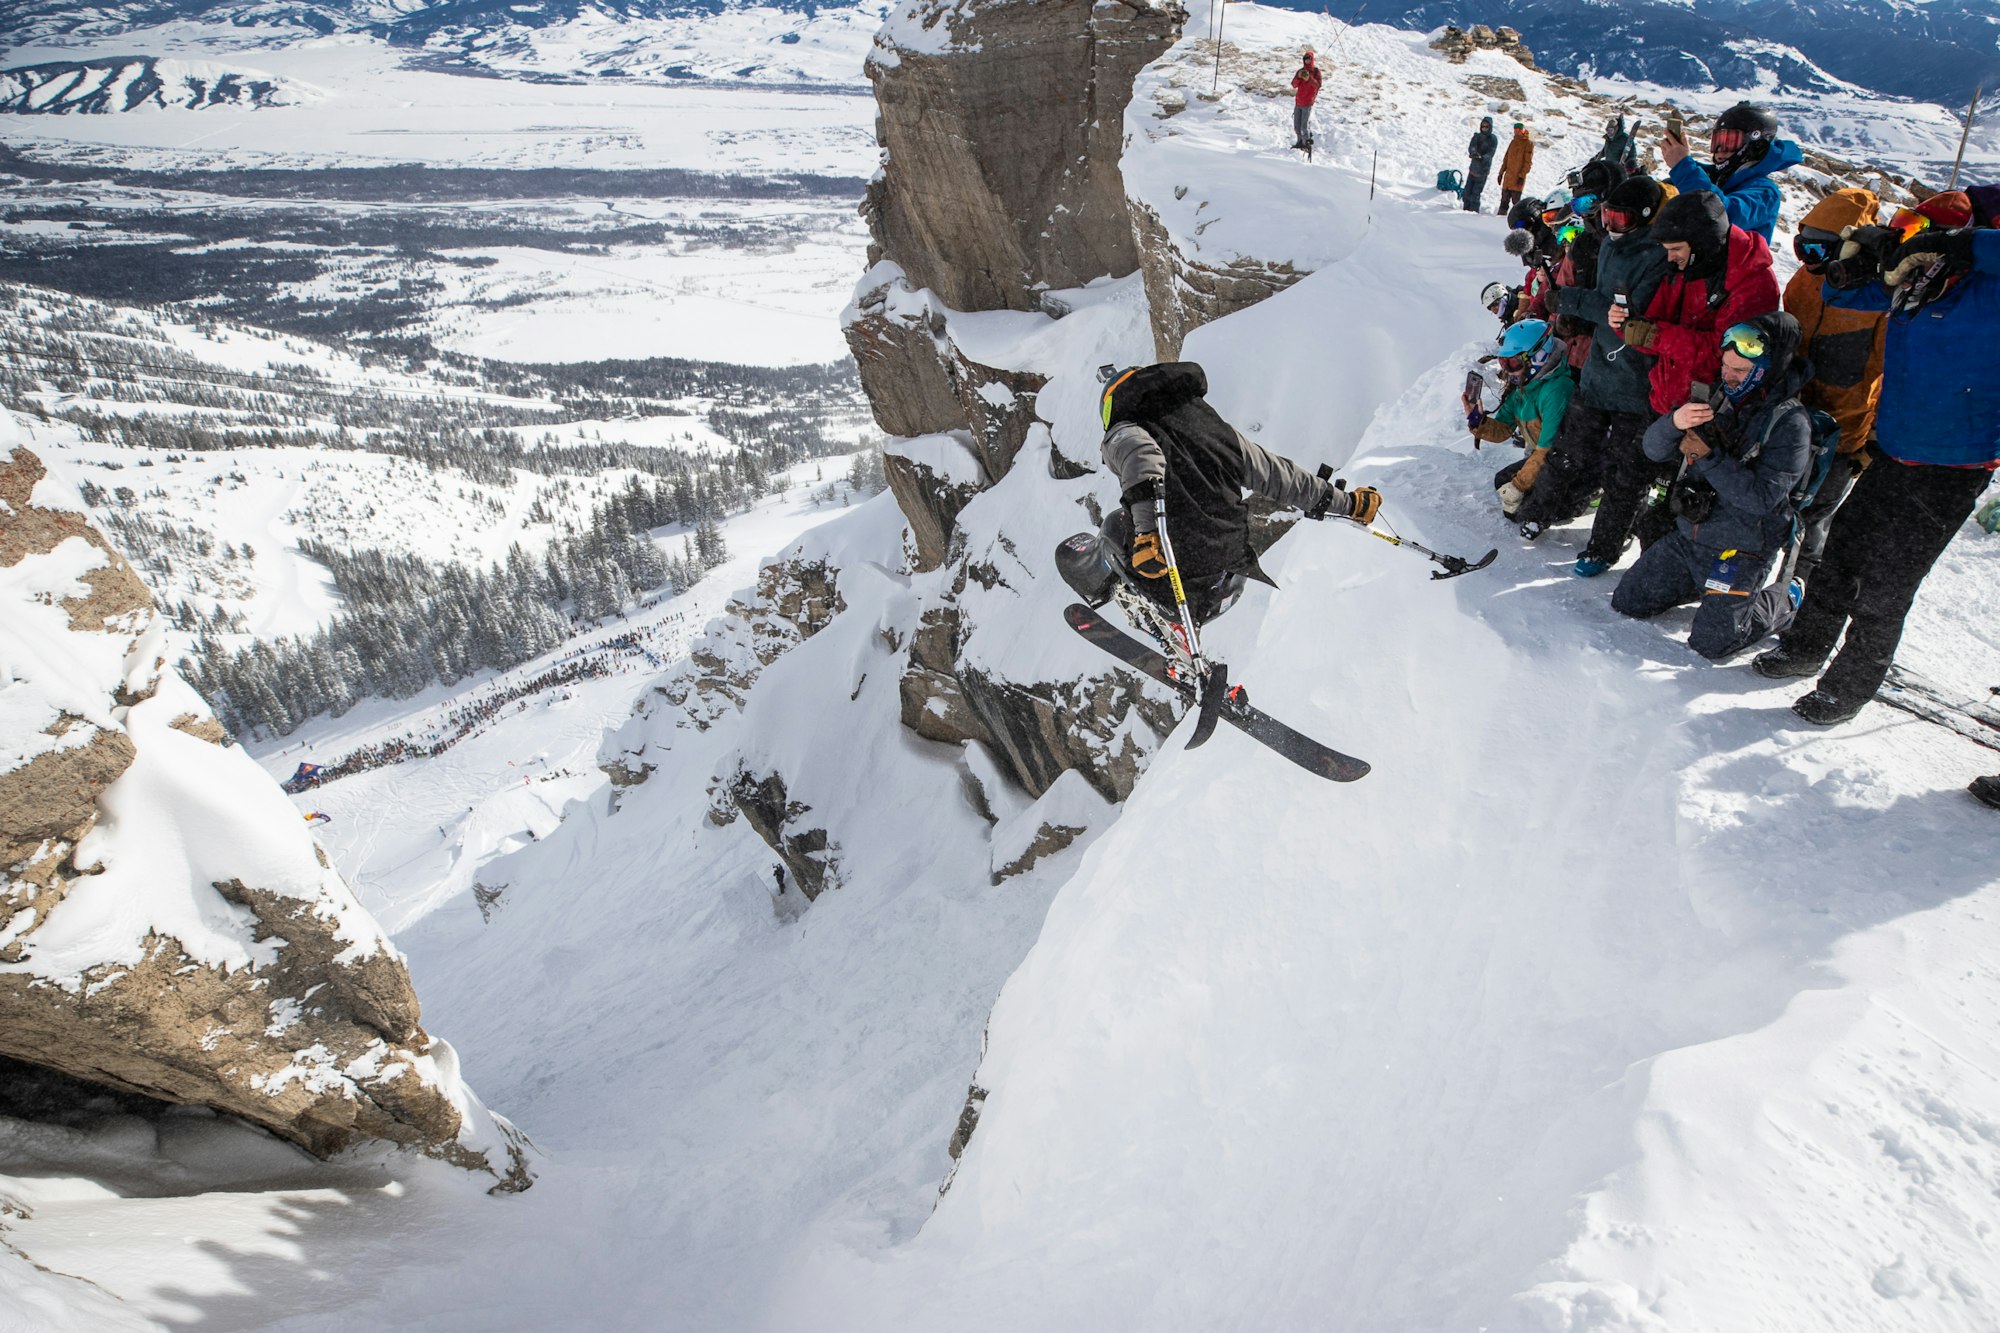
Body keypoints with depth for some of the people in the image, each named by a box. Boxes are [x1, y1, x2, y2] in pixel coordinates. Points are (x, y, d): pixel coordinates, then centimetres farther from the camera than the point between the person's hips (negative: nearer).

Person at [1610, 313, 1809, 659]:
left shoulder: (1790, 423, -17)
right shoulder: (1717, 399, -1)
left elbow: (1760, 497, -25)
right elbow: (1654, 449, -4)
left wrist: (1708, 455, -29)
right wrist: (1674, 422, -26)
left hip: (1743, 549, -6)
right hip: (1688, 535, 6)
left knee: (1709, 642, -10)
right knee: (1626, 603, 8)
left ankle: (1783, 601, 18)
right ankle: (1709, 584, 28)